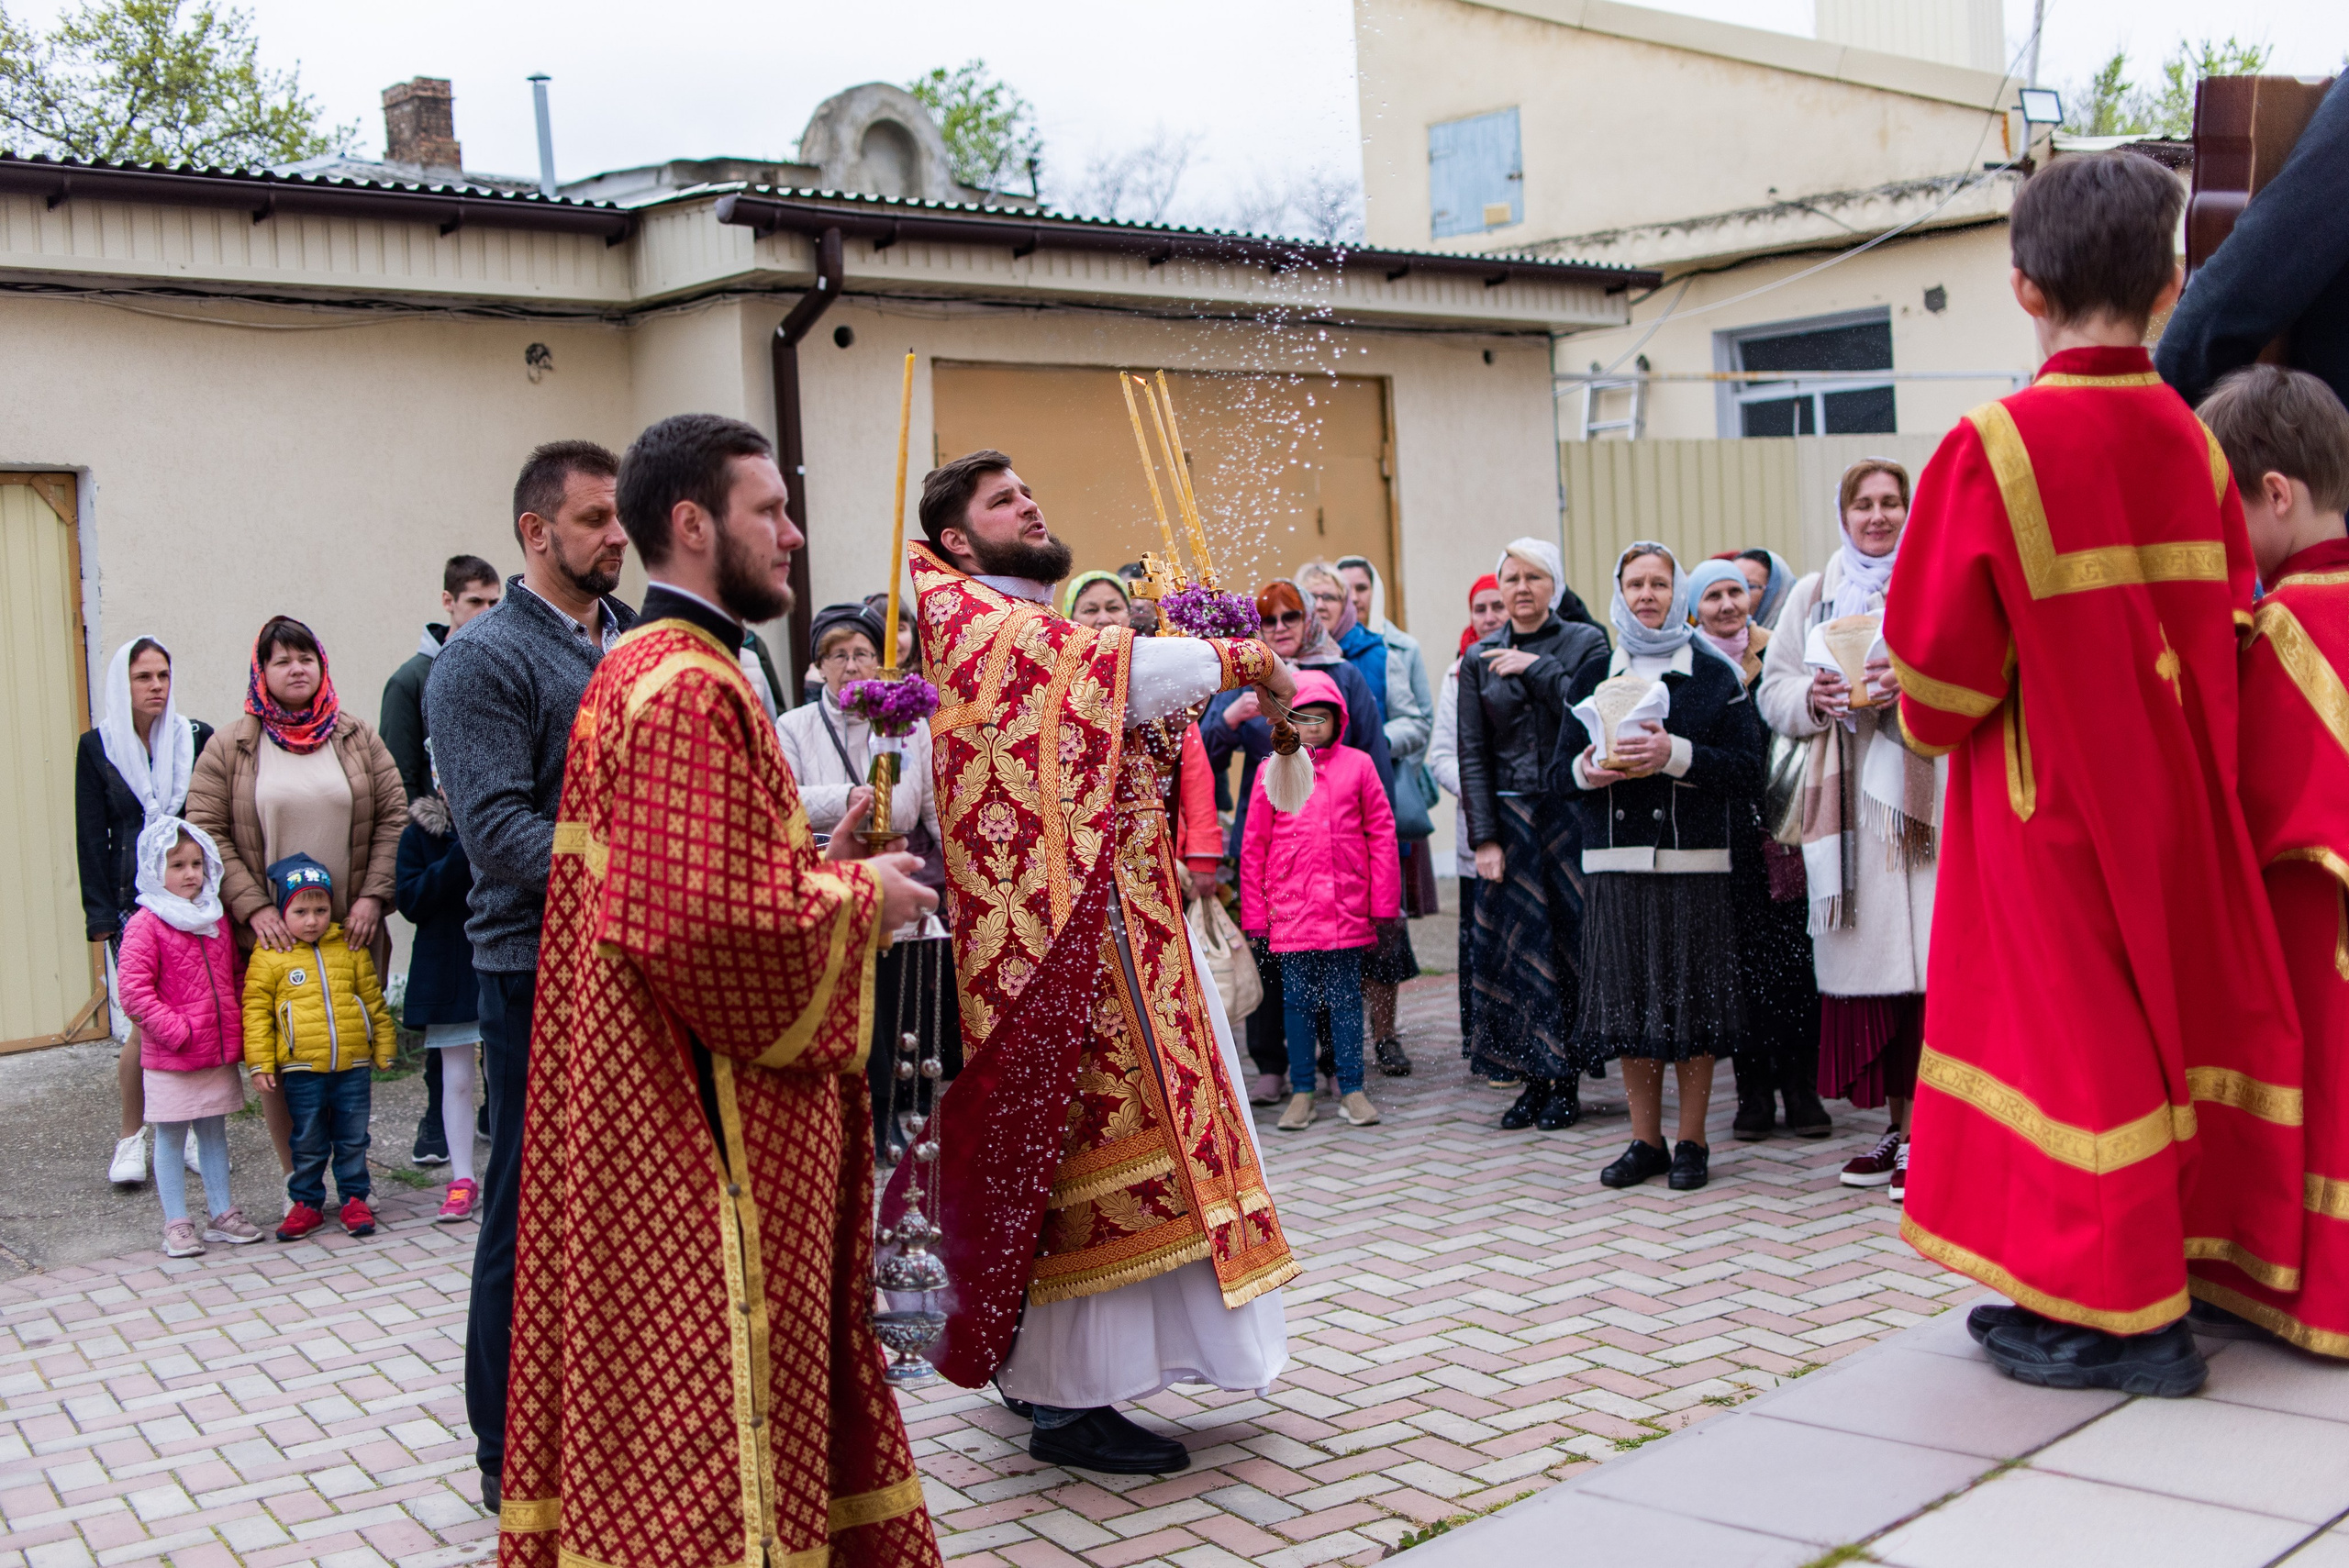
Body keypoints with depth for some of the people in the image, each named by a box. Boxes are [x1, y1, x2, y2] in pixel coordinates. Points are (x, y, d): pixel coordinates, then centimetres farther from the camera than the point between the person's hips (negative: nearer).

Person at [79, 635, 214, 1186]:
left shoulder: (198, 739, 6)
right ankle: (131, 1138, 11)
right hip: (133, 903, -1)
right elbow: (92, 837, 4)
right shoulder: (97, 747, 4)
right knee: (145, 1025, -7)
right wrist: (101, 914, -2)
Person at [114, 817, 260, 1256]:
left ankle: (221, 1213, 23)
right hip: (169, 1058, -6)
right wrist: (175, 1030, -19)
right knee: (171, 1137, 4)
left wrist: (236, 1029, 8)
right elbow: (134, 990, -16)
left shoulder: (215, 920, 10)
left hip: (219, 1053, 6)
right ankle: (177, 1224, 11)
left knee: (214, 1133, 15)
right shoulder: (145, 925, -11)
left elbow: (234, 977, 19)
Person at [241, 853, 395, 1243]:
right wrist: (261, 1062, -6)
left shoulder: (350, 948, 7)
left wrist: (384, 1048, 16)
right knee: (308, 1142, 7)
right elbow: (256, 1011, -1)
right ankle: (306, 1203, 20)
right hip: (302, 1069, -2)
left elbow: (373, 1000, 14)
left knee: (353, 1138, 9)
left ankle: (354, 1199, 20)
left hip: (353, 1064, 2)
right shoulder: (269, 956, -1)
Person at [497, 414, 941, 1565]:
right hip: (707, 1123, -11)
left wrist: (818, 865, 10)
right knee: (714, 1380, -3)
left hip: (656, 1101, 11)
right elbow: (713, 924, -27)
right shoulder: (690, 690, -19)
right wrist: (857, 895, -12)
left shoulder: (642, 671, 15)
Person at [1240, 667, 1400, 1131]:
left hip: (1346, 906, 0)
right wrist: (1254, 912, 3)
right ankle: (1301, 1093, 14)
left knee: (1345, 998, 5)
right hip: (1291, 904, 0)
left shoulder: (1357, 765, 4)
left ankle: (1352, 1090, 14)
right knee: (1297, 1000, 5)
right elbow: (1253, 845, 6)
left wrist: (1384, 901, 2)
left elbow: (1381, 833, 5)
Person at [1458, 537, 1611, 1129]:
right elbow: (1472, 754, 5)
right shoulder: (1479, 659, 9)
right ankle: (1533, 1079, 8)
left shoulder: (1586, 643, 3)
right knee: (1518, 945, 0)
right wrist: (1484, 837, -4)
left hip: (1572, 811, -2)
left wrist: (1537, 668, -11)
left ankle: (1566, 1080, 7)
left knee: (1572, 940, -1)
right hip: (1509, 818, 2)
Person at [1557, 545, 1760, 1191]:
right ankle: (1646, 1139, 15)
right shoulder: (1592, 677, 13)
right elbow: (1559, 772, 13)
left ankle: (1691, 1140, 11)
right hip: (1615, 864, 3)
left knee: (1690, 999, -1)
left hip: (1693, 860, -2)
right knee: (1628, 999, 3)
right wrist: (1587, 768, -9)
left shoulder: (1715, 675, 5)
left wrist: (1675, 755, -17)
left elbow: (1746, 769, -4)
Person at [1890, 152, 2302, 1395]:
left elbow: (1941, 655, -15)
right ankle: (2154, 1267, 26)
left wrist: (1934, 723, 5)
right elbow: (2226, 620, 8)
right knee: (2160, 1005, 16)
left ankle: (2113, 1314, 10)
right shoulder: (2192, 442, 0)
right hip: (2172, 792, 6)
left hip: (2049, 793, -6)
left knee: (2076, 1024, 3)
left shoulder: (1994, 448, -18)